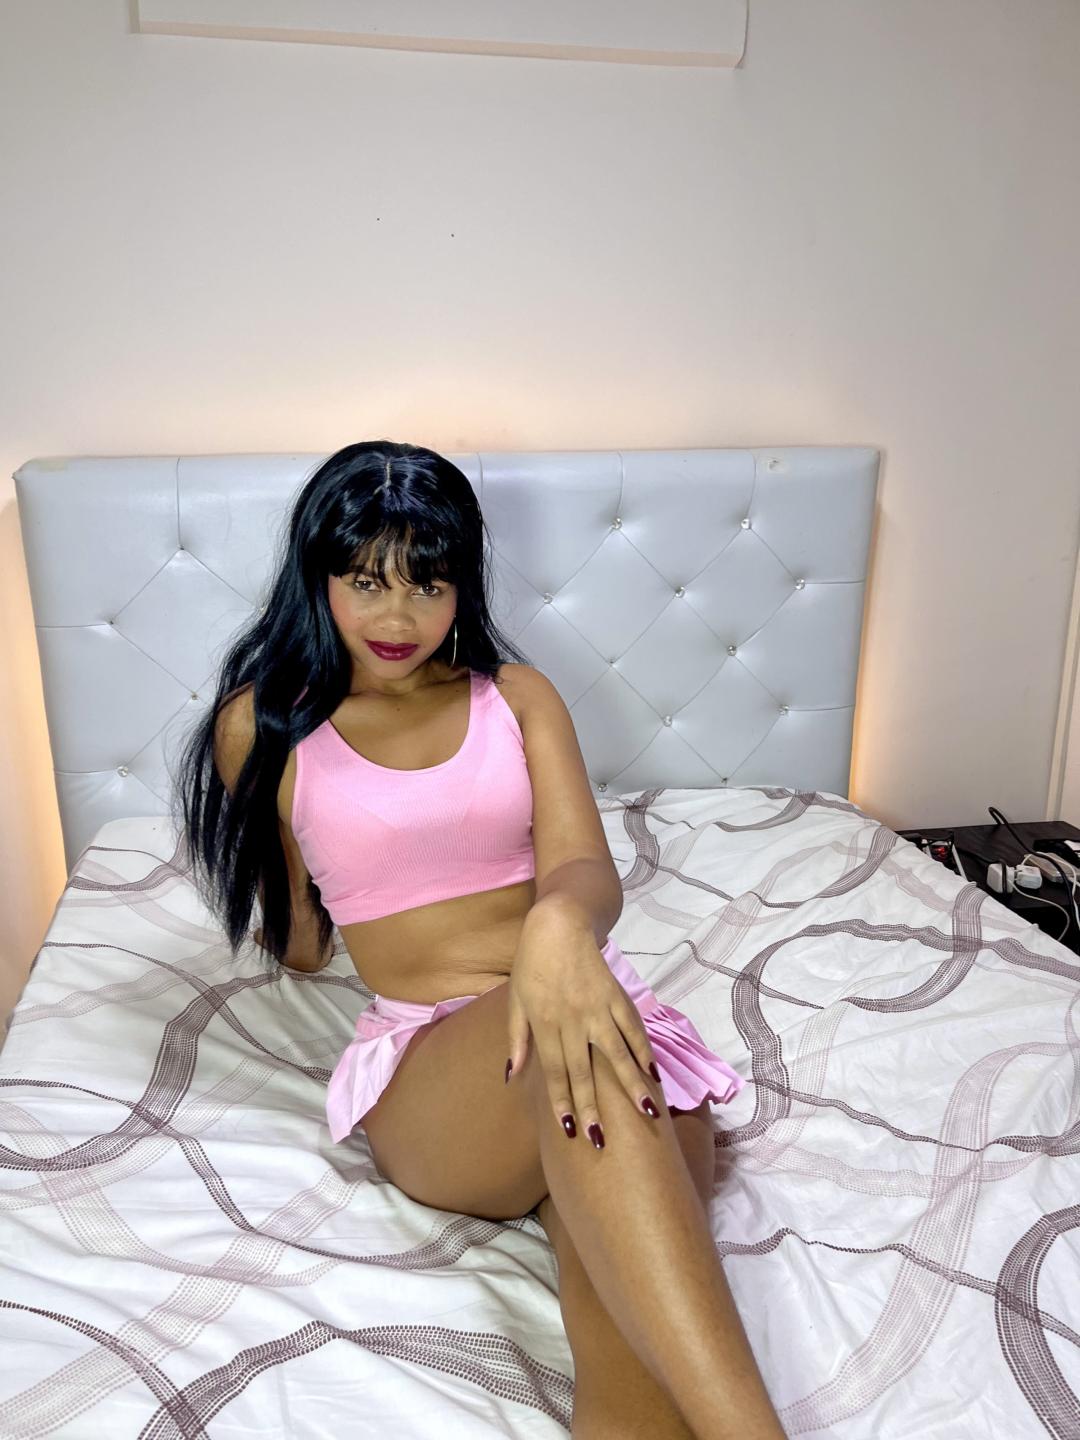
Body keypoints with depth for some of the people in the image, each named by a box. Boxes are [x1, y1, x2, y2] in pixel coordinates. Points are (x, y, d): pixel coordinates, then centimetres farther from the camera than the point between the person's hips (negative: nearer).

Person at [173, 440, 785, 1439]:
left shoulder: (516, 694, 12)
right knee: (548, 1031, -41)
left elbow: (589, 870, -7)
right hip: (426, 1064, -2)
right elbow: (300, 946, 22)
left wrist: (562, 924, -28)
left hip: (592, 1016, 3)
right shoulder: (263, 727, 8)